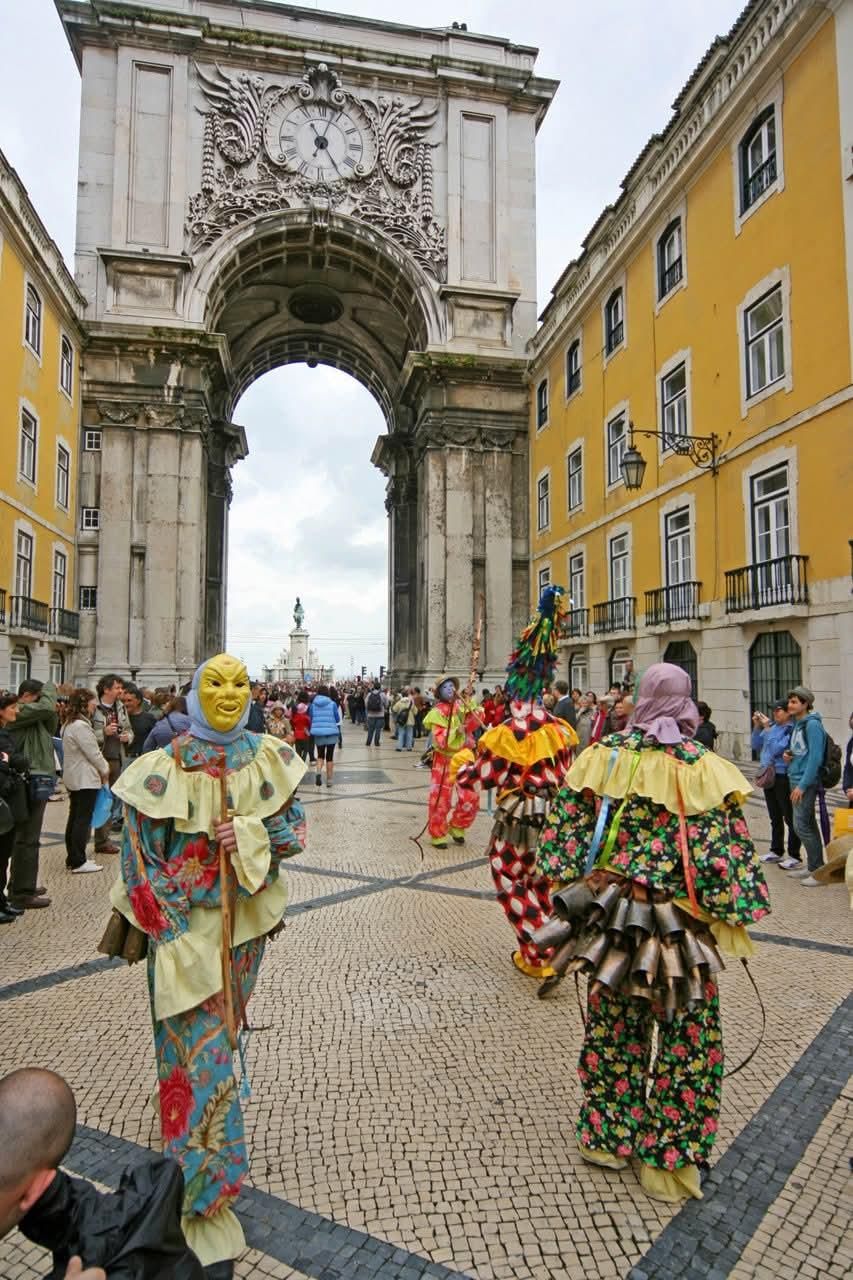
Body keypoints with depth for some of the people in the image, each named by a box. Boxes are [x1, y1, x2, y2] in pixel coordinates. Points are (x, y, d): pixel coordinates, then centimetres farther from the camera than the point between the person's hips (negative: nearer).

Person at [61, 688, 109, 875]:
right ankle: (79, 862, 0)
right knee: (84, 819, -4)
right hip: (85, 779, -10)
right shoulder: (81, 726, -20)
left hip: (73, 777, 10)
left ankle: (72, 858, 22)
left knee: (74, 817, 14)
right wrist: (105, 770, -2)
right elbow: (93, 753, -18)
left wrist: (101, 768, 10)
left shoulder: (69, 724, 13)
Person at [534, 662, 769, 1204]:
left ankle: (606, 1138, 37)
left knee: (613, 1028, 20)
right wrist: (733, 917, 0)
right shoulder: (705, 769, -13)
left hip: (610, 917, 3)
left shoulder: (603, 757, -5)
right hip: (680, 928, -2)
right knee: (684, 1044, 16)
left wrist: (575, 886, 10)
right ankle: (670, 1162, 30)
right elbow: (726, 858, -13)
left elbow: (565, 832, -2)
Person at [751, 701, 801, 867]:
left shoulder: (792, 729, -16)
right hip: (768, 775, 8)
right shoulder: (772, 726, 6)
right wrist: (757, 726, 0)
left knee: (789, 817, 2)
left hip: (783, 777, -8)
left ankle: (794, 856, 12)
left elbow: (776, 749, -21)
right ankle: (776, 851, 31)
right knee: (775, 817, 18)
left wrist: (767, 728, -18)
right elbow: (756, 745, 11)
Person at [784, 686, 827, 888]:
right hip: (795, 779, 9)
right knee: (808, 825, 15)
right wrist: (788, 755, 2)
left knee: (801, 825, -8)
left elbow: (815, 757, -19)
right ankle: (813, 866, 24)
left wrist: (803, 785, -20)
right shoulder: (797, 724, 12)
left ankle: (818, 870, 2)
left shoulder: (812, 724, -15)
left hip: (806, 782, -9)